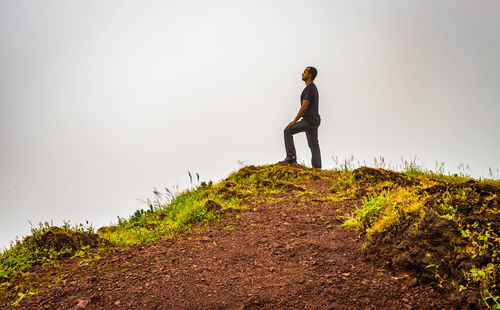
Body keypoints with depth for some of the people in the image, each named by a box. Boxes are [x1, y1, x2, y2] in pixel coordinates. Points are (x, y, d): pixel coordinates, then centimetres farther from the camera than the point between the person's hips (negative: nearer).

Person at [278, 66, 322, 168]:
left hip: (309, 120, -10)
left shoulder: (309, 89, -14)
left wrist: (294, 121, -16)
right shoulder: (314, 88, 21)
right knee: (314, 145, 9)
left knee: (288, 131, -5)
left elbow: (304, 107, -20)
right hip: (315, 121, 10)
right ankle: (317, 169, 8)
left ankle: (291, 157, -11)